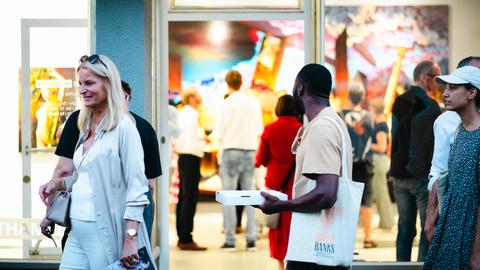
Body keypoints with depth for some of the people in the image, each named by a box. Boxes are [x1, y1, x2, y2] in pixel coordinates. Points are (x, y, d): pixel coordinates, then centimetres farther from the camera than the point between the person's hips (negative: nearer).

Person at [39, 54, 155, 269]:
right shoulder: (87, 128, 14)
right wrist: (58, 184, 7)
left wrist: (130, 239, -21)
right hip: (77, 232, 7)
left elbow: (136, 187, -15)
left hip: (106, 234, -7)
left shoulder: (123, 127, -10)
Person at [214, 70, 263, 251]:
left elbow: (219, 133, -5)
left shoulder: (227, 104, -8)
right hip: (250, 151, 4)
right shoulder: (254, 102, 3)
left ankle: (230, 240, -1)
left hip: (231, 150, -3)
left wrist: (220, 143, 14)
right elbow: (259, 130, 10)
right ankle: (251, 239, 4)